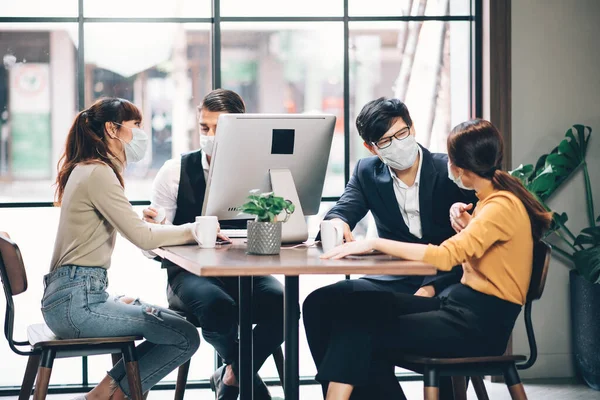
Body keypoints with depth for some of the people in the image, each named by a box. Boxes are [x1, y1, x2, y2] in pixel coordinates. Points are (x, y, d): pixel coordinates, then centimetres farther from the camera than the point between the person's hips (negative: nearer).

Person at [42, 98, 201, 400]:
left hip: (69, 297, 11)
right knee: (186, 338, -13)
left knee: (174, 326, 16)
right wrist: (193, 230, -7)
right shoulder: (98, 173, -14)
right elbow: (142, 238, -17)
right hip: (76, 302, -11)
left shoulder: (85, 170, 18)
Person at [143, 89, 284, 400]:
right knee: (216, 304, -37)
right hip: (191, 273, -2)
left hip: (244, 272, 2)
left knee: (280, 302, -30)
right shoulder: (175, 171, 2)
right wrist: (152, 227, -23)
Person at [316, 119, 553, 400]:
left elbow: (446, 255, -29)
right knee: (362, 307, -7)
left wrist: (374, 244, -27)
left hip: (481, 324, -9)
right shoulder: (495, 196, 13)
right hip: (463, 305, 9)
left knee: (367, 334, -13)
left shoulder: (502, 206, -18)